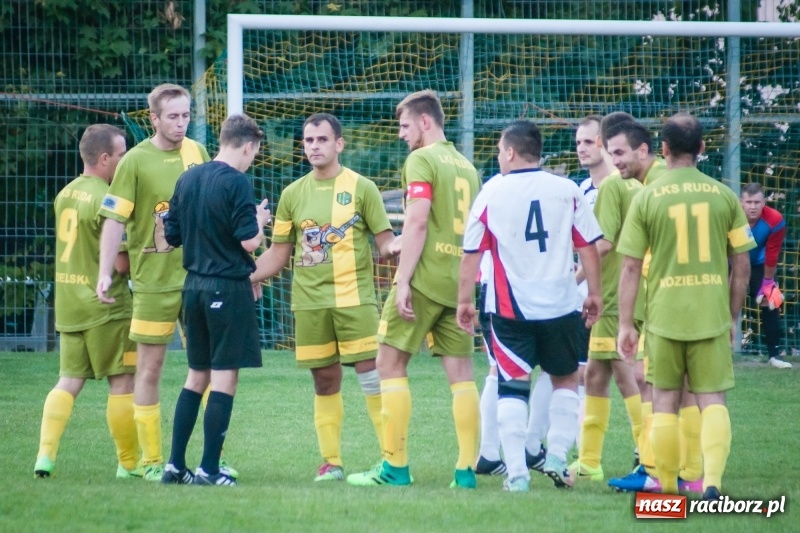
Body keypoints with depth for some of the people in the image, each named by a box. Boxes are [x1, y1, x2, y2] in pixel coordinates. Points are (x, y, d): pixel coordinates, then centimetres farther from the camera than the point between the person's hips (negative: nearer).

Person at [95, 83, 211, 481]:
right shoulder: (135, 161, -9)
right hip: (154, 280, -4)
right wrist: (105, 273, -16)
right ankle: (151, 461, 8)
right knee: (150, 368, 1)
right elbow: (114, 219, -10)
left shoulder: (197, 153, 5)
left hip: (198, 277, 4)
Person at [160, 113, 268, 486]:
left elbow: (171, 235, 12)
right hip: (229, 287, -7)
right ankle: (209, 469, -4)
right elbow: (249, 242, -17)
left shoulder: (187, 179, 7)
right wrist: (260, 220, 3)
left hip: (194, 285, 7)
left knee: (197, 376, 16)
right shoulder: (237, 182, -14)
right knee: (225, 378, -2)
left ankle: (175, 465, 14)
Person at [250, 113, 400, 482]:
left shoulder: (361, 188, 2)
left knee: (372, 375, -8)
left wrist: (393, 247, -23)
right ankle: (331, 462, 15)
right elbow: (278, 254, 15)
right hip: (309, 301, 3)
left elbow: (385, 241, 1)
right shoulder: (293, 194, 11)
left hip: (354, 297, -3)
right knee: (325, 381, 7)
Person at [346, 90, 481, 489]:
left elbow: (417, 222, -15)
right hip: (458, 284, 7)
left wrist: (403, 281, -16)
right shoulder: (466, 166, 17)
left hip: (425, 279, -7)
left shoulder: (421, 161, -6)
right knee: (461, 373, 5)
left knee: (391, 364, 1)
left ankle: (395, 467, -1)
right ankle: (467, 469, 1)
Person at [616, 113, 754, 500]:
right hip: (712, 315, 0)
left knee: (666, 399, 12)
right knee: (712, 398, 3)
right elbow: (742, 265, 4)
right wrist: (733, 318, 16)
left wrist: (626, 325, 3)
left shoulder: (647, 198, -3)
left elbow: (631, 267, -2)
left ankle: (668, 486, 17)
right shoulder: (724, 196, 1)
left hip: (664, 315, 0)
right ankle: (712, 479, -15)